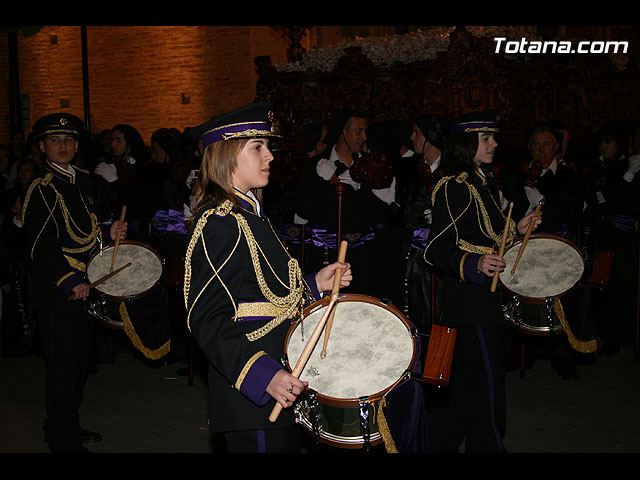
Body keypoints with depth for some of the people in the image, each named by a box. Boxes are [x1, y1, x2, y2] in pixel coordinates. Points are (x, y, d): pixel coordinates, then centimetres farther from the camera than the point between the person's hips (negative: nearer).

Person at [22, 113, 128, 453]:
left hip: (84, 284, 8)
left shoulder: (83, 181, 13)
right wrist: (69, 281, -25)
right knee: (63, 362, -2)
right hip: (57, 288, -8)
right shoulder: (41, 189, -12)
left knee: (80, 358, 16)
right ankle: (62, 440, 11)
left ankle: (69, 425, 31)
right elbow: (41, 246, -18)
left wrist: (108, 233, 4)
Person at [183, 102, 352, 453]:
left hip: (280, 383, 10)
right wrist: (264, 375, -31)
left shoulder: (250, 213, 13)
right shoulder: (219, 224, -18)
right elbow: (207, 320, -23)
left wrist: (314, 284, 8)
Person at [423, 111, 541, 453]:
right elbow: (439, 249, -20)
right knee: (488, 377, -1)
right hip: (471, 297, -10)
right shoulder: (453, 187, -16)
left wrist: (517, 228, 15)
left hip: (484, 293, 10)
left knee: (465, 373, 17)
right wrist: (474, 264, -34)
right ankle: (487, 444, 13)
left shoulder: (481, 183, 15)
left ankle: (441, 440, 29)